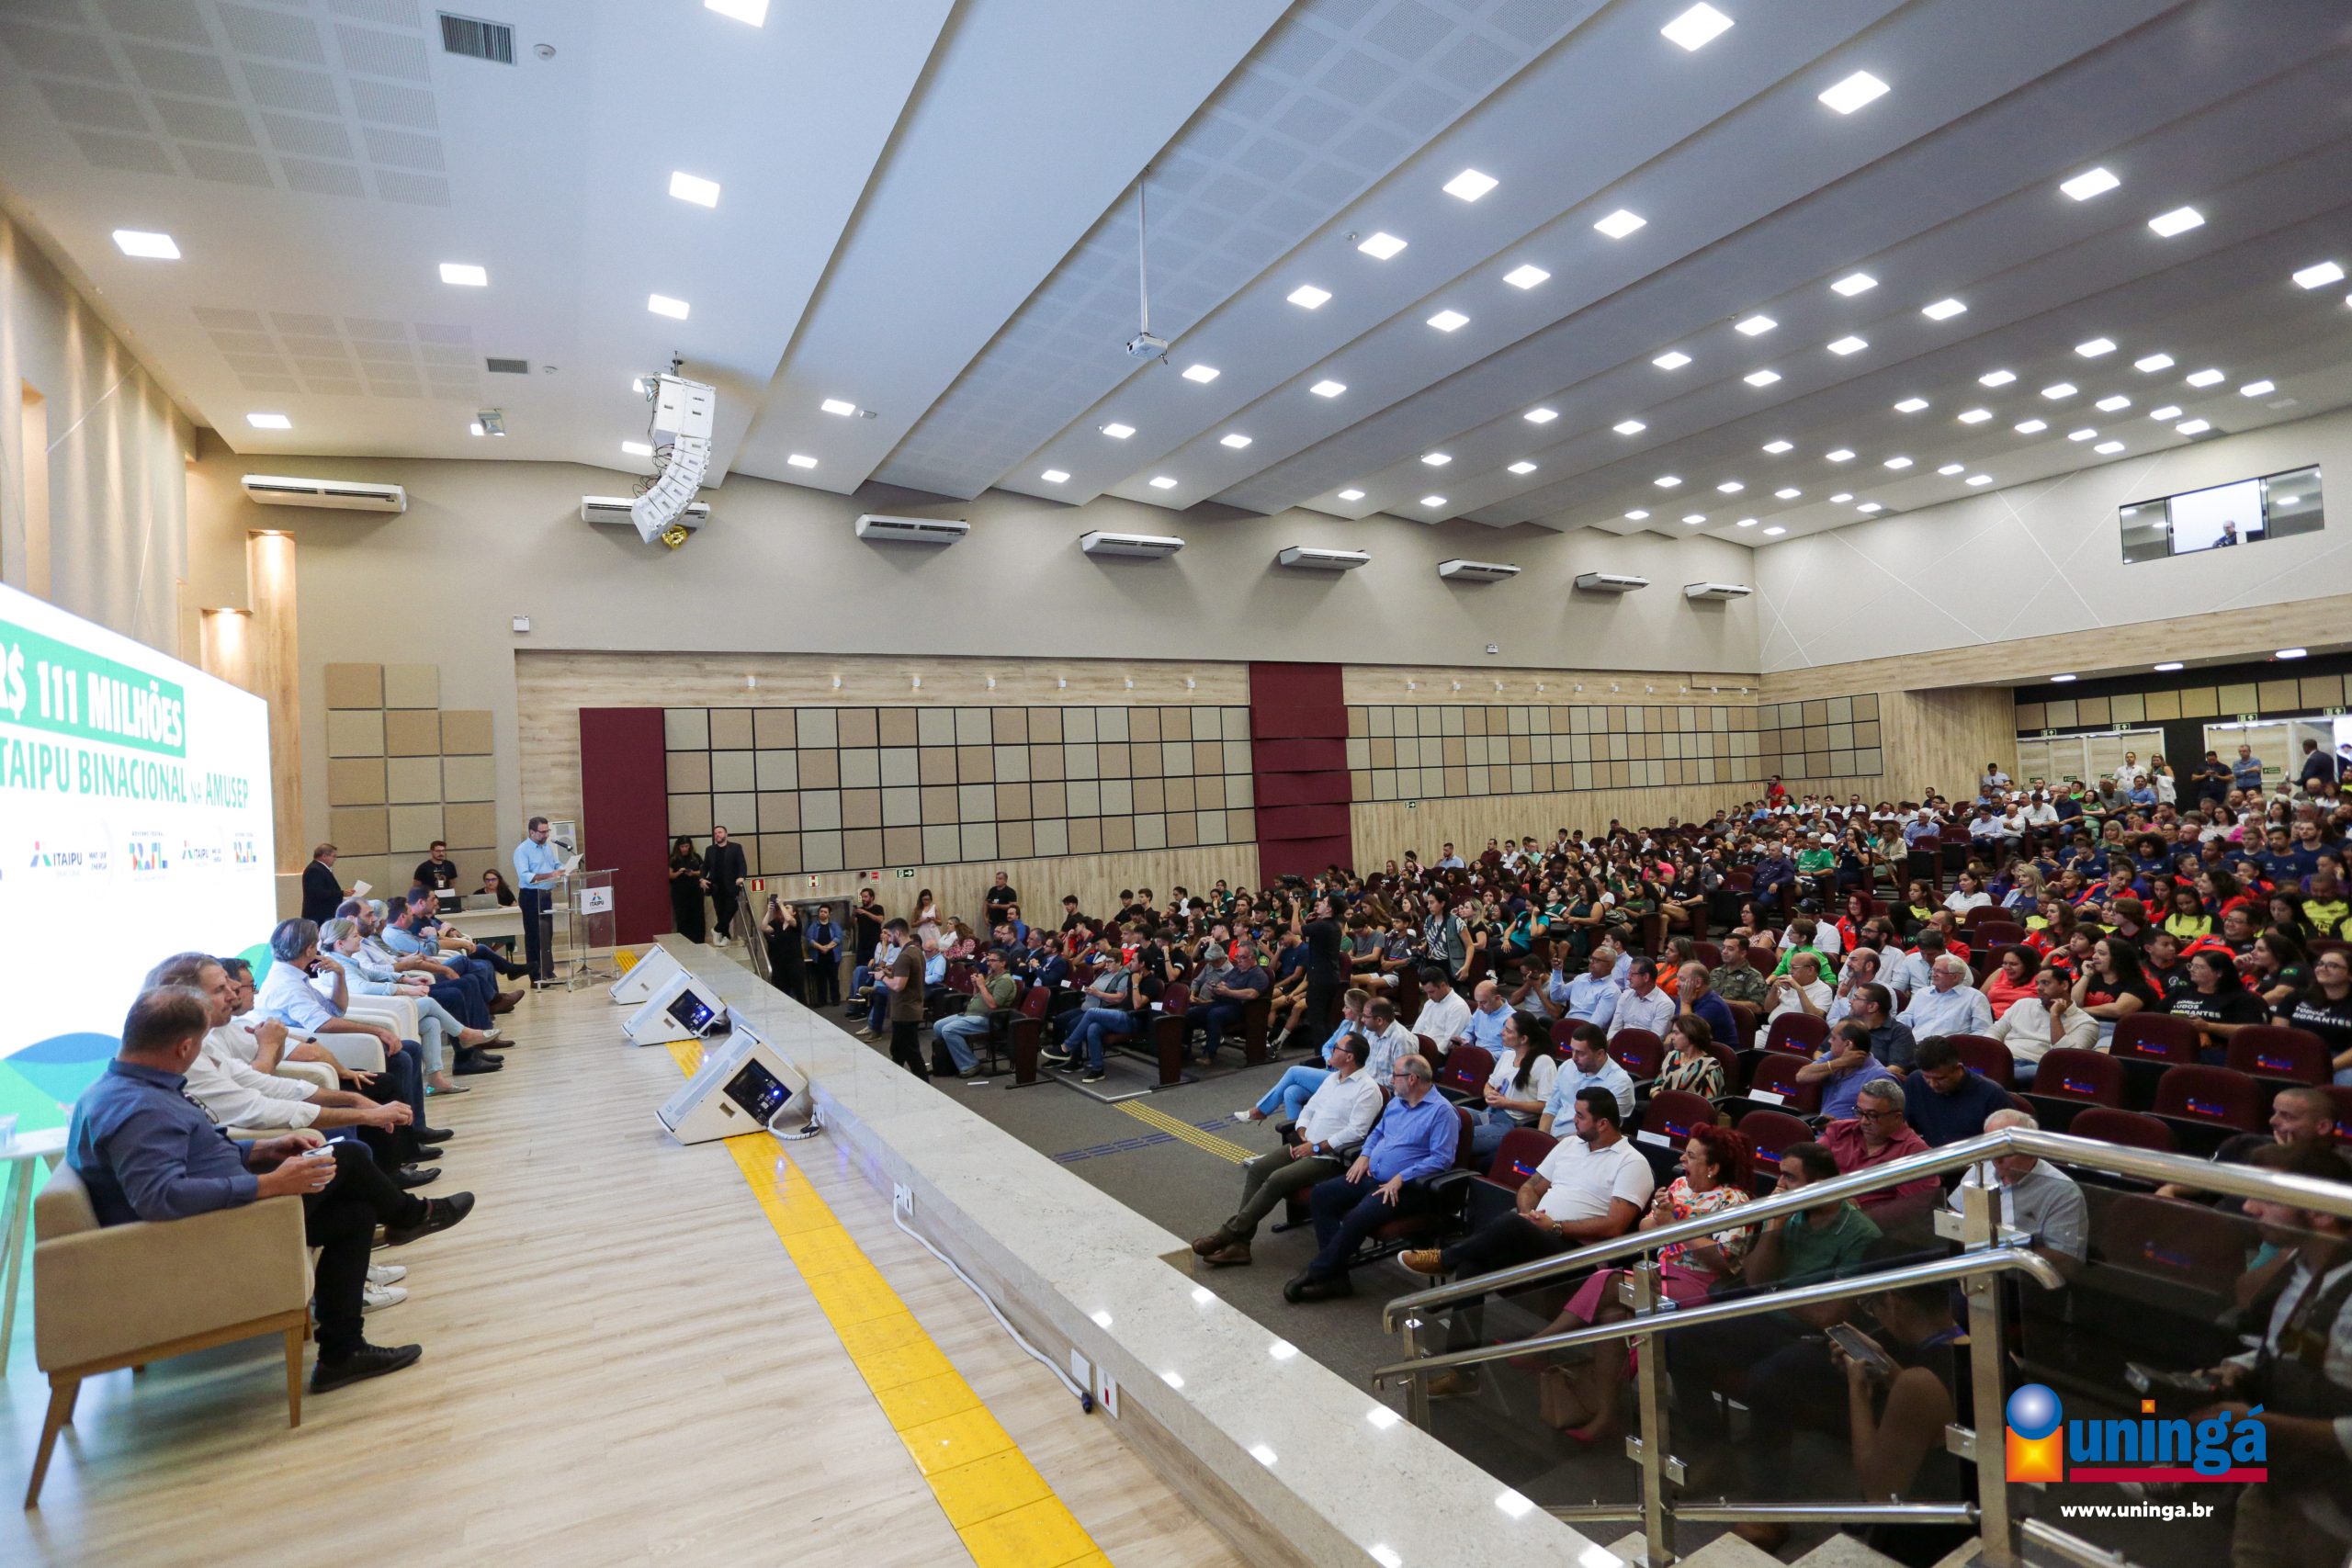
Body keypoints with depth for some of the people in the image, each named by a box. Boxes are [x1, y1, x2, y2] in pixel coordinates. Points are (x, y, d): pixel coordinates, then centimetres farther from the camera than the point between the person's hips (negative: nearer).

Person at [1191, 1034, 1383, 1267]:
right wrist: (1302, 1138, -2)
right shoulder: (1332, 1077, 15)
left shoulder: (1367, 1089, -12)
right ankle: (1239, 1242, -13)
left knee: (1277, 1179, -25)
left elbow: (1355, 1132, -20)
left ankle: (1230, 1232, -16)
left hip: (1331, 1157, -8)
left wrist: (1316, 1147, -19)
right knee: (1257, 1168, -10)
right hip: (1305, 1146, 8)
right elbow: (1308, 1109, 18)